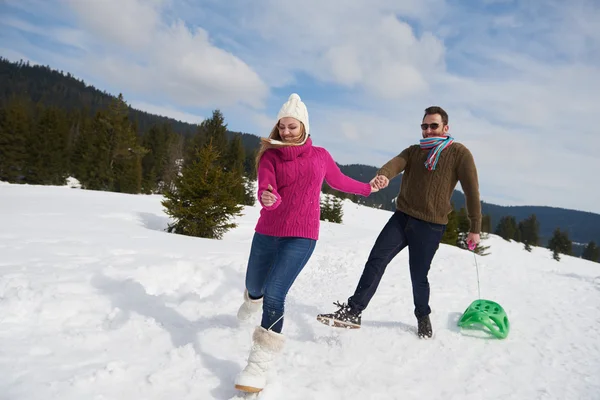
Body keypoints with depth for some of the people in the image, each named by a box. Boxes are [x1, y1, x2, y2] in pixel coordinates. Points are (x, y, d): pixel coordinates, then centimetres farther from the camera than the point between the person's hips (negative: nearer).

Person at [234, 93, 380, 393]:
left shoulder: (320, 155, 3)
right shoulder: (270, 156, -2)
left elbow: (338, 181, 20)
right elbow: (266, 190, -18)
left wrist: (368, 188, 32)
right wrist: (268, 198, -41)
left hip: (302, 236, -2)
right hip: (267, 232, 2)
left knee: (274, 293, -17)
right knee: (253, 286, 20)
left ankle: (260, 364, -6)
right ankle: (253, 301, 60)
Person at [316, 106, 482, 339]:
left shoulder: (459, 153, -1)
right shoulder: (414, 151, 11)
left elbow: (472, 191, -2)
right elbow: (396, 163, -10)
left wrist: (475, 228, -3)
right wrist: (382, 176, -34)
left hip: (430, 226, -4)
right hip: (402, 217, 4)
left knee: (418, 276, 4)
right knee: (376, 261, -6)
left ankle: (423, 318, 31)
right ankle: (353, 311, -3)